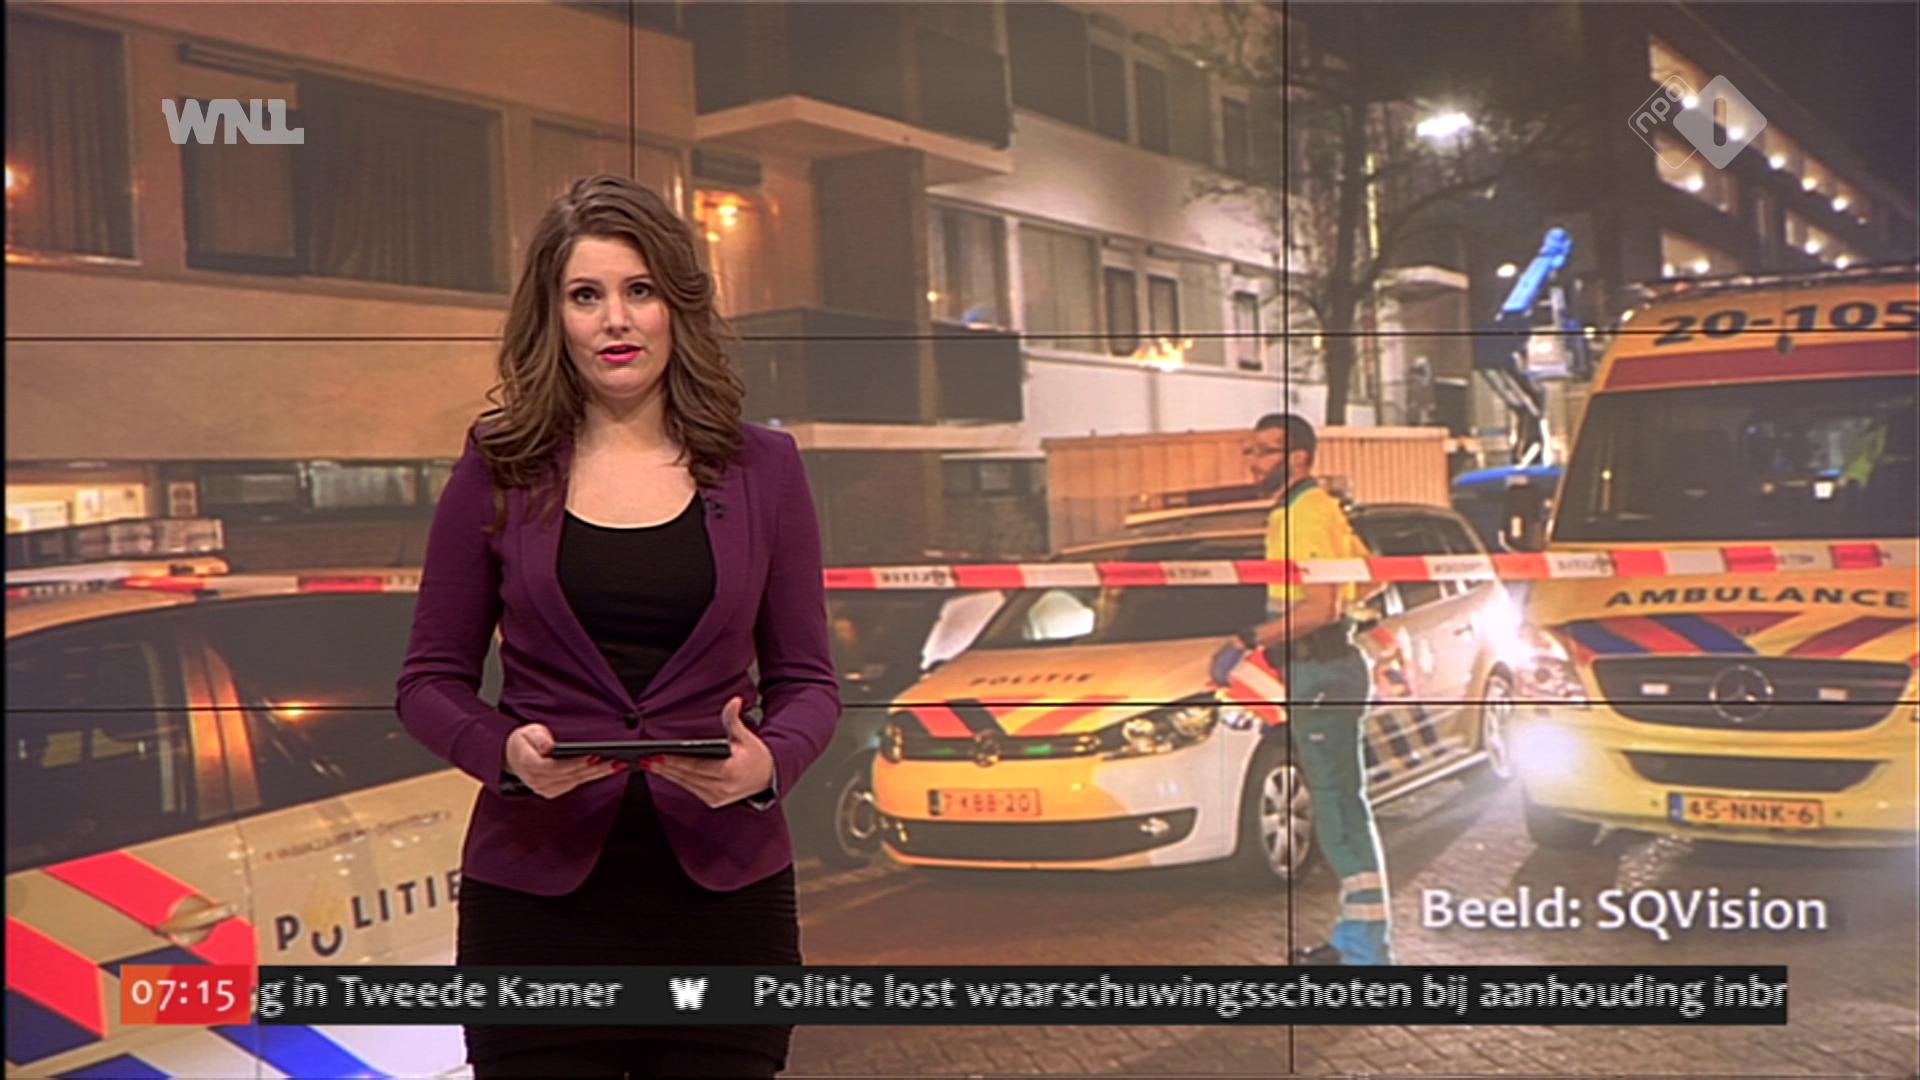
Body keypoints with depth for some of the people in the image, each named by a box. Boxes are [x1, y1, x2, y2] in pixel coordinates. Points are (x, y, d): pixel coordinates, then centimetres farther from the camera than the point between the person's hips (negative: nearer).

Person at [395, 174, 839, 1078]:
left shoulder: (759, 470, 4)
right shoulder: (498, 471, 2)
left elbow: (805, 678, 6)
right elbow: (430, 680, 5)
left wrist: (769, 762, -15)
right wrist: (504, 753, -15)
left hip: (723, 889, 1)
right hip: (540, 891, 0)